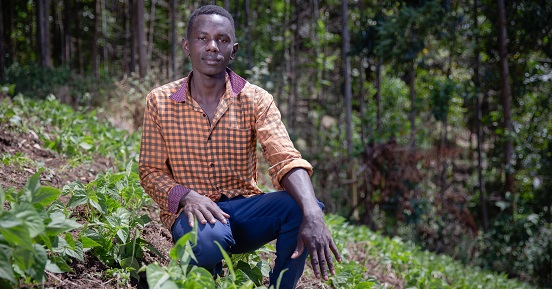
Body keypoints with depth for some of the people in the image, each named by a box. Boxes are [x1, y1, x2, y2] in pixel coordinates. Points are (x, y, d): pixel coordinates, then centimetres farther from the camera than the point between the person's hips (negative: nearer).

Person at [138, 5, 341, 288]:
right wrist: (187, 196, -24)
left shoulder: (255, 100, -4)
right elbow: (151, 172, 0)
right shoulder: (159, 102, -2)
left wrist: (312, 215, -36)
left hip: (243, 208, 2)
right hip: (192, 212, -1)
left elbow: (286, 159, -17)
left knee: (300, 207, -28)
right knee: (209, 238, -37)